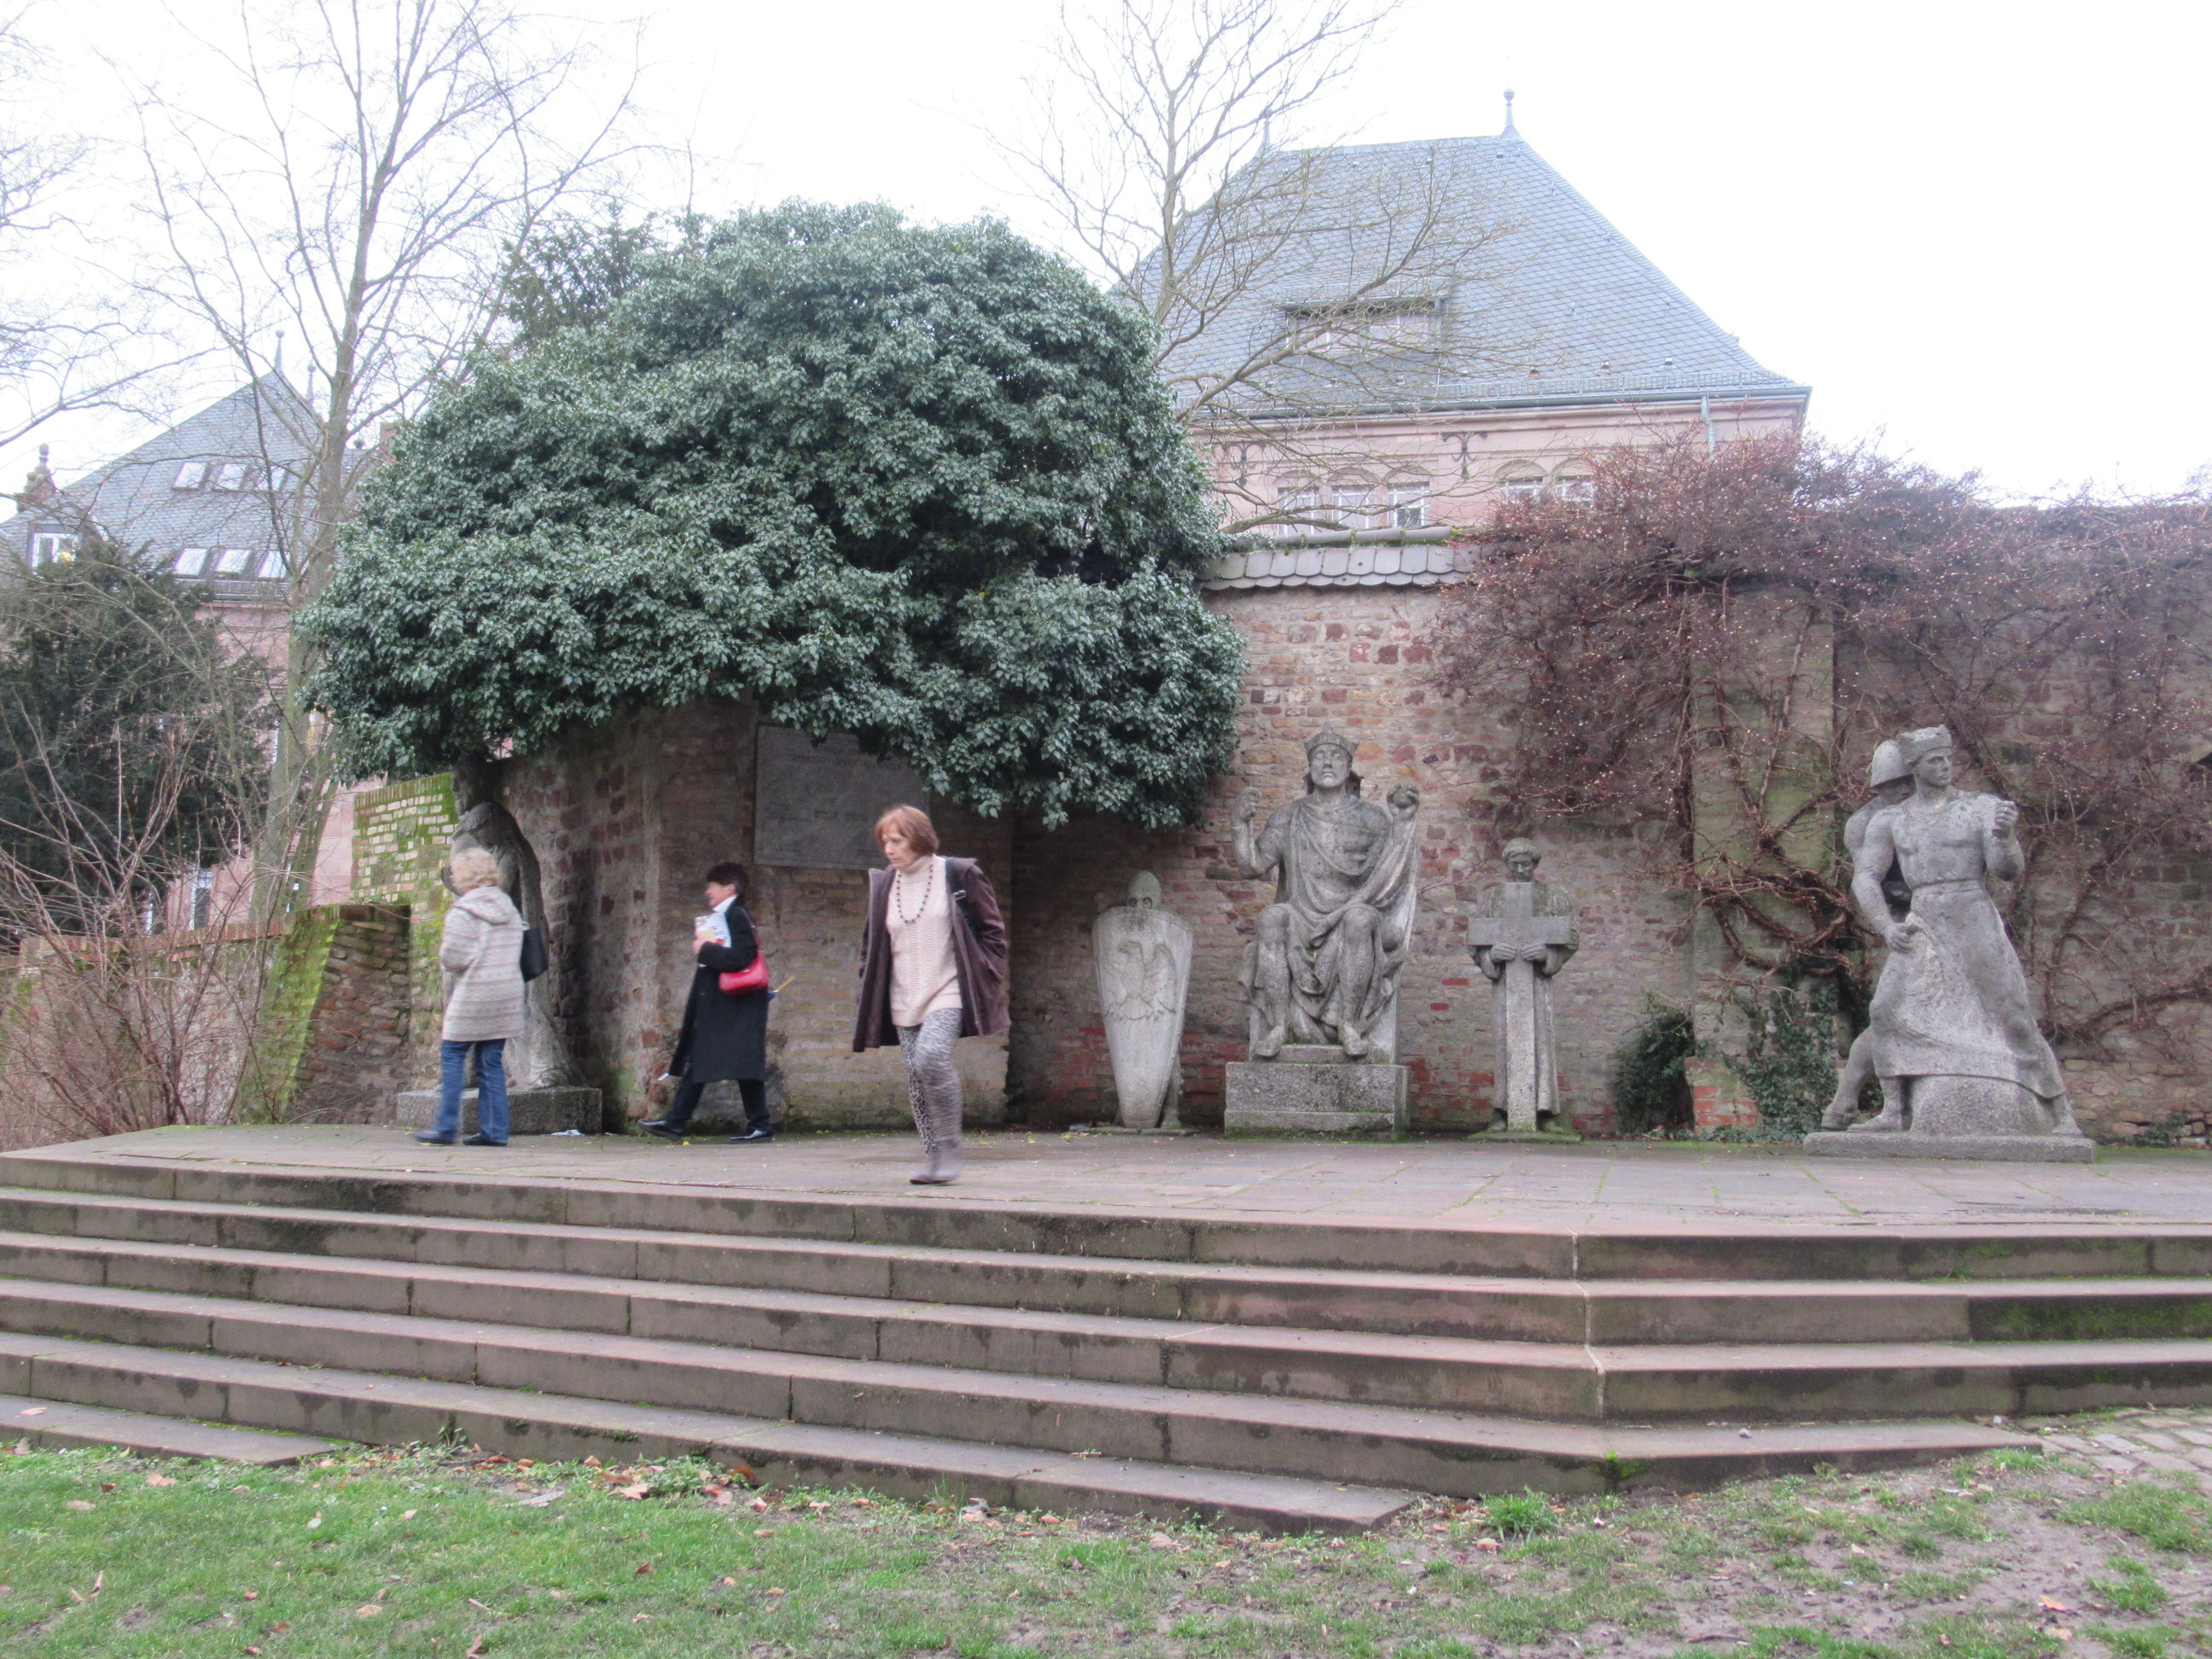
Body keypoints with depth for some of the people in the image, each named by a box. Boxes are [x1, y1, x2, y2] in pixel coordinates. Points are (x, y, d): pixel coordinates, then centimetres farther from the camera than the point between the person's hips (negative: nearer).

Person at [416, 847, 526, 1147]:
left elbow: (452, 959, -13)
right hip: (506, 998, 6)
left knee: (452, 1059, 3)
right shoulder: (510, 910, 10)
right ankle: (494, 1130, 7)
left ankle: (445, 1128, 1)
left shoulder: (461, 913, -10)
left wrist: (442, 950, 7)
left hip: (471, 1000, -6)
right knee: (492, 1064, 9)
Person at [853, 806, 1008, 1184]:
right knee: (915, 1078, 2)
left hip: (947, 991, -5)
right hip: (903, 1000, 5)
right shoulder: (882, 885, 11)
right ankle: (933, 1157, 11)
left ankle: (949, 1147, -12)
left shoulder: (958, 875, -1)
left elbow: (992, 930, 3)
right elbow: (871, 944, 20)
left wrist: (986, 981, -5)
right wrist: (868, 998, 13)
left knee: (931, 1057, -25)